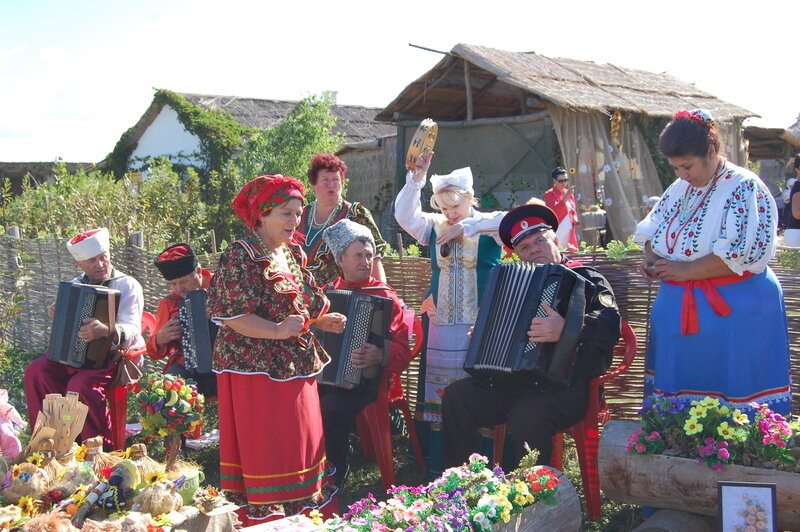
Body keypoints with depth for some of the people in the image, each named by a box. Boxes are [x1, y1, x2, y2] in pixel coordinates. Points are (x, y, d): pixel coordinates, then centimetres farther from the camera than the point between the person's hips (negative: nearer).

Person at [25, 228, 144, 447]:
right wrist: (56, 315, -2)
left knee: (80, 384, -32)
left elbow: (132, 330, -20)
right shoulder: (74, 286, 15)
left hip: (115, 358, -6)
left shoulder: (127, 286, -6)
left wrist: (107, 331, -43)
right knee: (36, 371, -18)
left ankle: (103, 448, -16)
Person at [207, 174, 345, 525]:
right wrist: (277, 332, -26)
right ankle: (263, 517, 8)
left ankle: (307, 511, 22)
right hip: (255, 364, -8)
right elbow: (229, 314, -19)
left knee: (301, 441, 11)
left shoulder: (292, 254, 12)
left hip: (294, 364, 8)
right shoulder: (241, 256, -12)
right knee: (264, 446, -3)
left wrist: (323, 321, 6)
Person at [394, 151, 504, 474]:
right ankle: (438, 466, 14)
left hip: (482, 326, -3)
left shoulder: (487, 226, 1)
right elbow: (405, 216, -4)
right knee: (439, 394, 5)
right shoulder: (435, 227, 10)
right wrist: (416, 180, -14)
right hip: (441, 326, 3)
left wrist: (465, 227, -23)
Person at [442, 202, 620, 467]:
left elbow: (609, 324, -16)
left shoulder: (586, 279, 2)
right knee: (456, 395, -12)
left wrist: (566, 329, -33)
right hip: (511, 382, 7)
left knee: (528, 415, -36)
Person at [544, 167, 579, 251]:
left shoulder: (569, 193, 17)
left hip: (569, 231, 6)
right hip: (556, 231, -6)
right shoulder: (549, 194, -3)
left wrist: (575, 220, 5)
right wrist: (566, 196, -22)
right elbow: (554, 211, -19)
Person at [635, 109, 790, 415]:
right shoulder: (680, 188, 10)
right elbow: (652, 228, 23)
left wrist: (687, 269, -20)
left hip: (732, 313, -7)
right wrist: (650, 256, 1)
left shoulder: (745, 188, -12)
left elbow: (746, 252, -23)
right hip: (679, 310, 7)